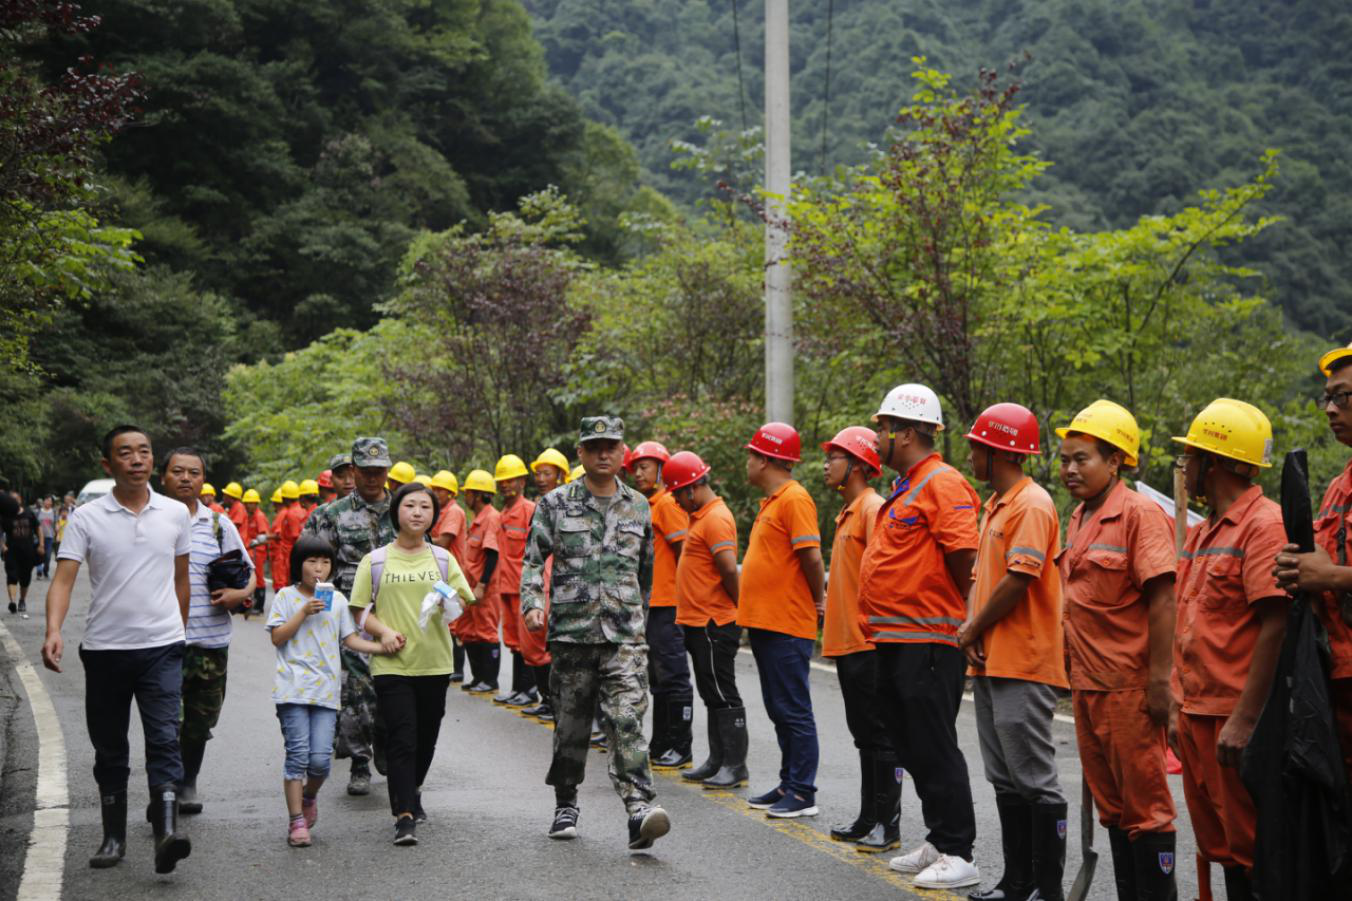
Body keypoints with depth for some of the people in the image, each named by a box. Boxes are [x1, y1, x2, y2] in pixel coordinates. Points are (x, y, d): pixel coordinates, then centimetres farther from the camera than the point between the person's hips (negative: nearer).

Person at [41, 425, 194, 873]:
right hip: (104, 649, 0)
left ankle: (167, 834, -22)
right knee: (109, 749, 11)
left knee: (164, 740, -14)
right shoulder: (86, 517, -4)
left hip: (161, 647, 0)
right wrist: (53, 631, -28)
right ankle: (114, 837, 22)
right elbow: (64, 578, -12)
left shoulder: (176, 514, 3)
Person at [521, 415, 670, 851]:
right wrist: (532, 603, -15)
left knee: (627, 719, -14)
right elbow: (533, 559, 1)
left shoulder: (638, 506, 11)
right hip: (571, 632, 0)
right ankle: (566, 804, 25)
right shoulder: (556, 504, 4)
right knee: (570, 724, 8)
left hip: (625, 635, 0)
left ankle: (639, 808, -22)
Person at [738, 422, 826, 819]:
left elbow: (811, 555, -20)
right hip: (764, 622, 10)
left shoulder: (795, 499, -15)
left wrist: (819, 599, -9)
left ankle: (803, 793, 1)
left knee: (794, 711, -4)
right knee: (780, 711, 15)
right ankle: (789, 785, 23)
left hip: (787, 626, -10)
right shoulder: (771, 502, 17)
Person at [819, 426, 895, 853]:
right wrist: (831, 598, 19)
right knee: (864, 735, 14)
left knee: (879, 734, -5)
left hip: (868, 642, -10)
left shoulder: (873, 508, -13)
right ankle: (869, 819, 21)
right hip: (847, 641, 10)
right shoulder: (847, 513, 17)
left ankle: (888, 825, 0)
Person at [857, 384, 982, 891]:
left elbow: (965, 556, -21)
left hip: (927, 640, -10)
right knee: (913, 749, 15)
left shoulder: (942, 484, -13)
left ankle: (958, 854, 0)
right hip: (893, 640, 10)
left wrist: (945, 609, -7)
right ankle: (938, 843, 24)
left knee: (935, 750, -6)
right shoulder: (903, 488, 18)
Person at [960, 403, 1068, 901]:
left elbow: (1017, 581, -20)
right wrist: (971, 628, 2)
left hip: (1024, 664, -10)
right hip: (990, 661, 10)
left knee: (1035, 780, -5)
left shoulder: (1032, 506, -13)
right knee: (1005, 780, 14)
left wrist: (972, 630, -9)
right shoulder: (994, 505, 17)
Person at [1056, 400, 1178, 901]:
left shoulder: (1140, 513, -12)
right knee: (1110, 802, 14)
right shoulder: (1078, 519, 13)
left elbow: (1162, 600, -17)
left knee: (1144, 803, -2)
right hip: (1087, 685, 8)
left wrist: (1159, 679, -20)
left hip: (1129, 686, -8)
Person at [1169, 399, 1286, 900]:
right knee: (1217, 843, 13)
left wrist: (1245, 719, -22)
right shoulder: (1201, 534, 16)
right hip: (1197, 717, 9)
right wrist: (1179, 708, 17)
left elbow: (1276, 627, -19)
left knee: (1251, 850, -3)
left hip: (1236, 720, -9)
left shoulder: (1265, 525, -12)